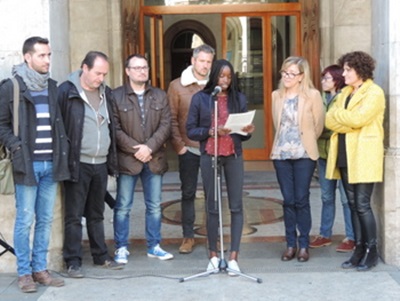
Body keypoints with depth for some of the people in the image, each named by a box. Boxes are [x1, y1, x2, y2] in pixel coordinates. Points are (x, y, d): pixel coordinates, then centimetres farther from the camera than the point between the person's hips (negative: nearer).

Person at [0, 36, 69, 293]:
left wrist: (63, 147, 6)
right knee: (25, 220, 1)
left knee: (46, 220, 9)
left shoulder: (52, 86, 13)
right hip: (27, 164, -5)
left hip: (52, 164, 5)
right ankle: (24, 272, 12)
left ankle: (40, 269, 19)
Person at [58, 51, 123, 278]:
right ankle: (73, 261, 10)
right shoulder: (67, 91, -9)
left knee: (97, 214, 16)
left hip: (100, 164, 6)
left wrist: (112, 160, 13)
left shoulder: (106, 93, 11)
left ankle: (101, 255, 26)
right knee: (74, 215, 2)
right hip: (78, 164, -6)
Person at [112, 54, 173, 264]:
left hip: (154, 159, 4)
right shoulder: (116, 96, -1)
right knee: (123, 206, 2)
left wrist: (149, 147, -11)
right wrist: (135, 150, -14)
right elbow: (115, 129, -7)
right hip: (127, 160, -3)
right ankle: (121, 248, 13)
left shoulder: (160, 96, 10)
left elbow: (166, 125, 2)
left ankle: (154, 246, 21)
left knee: (154, 206, 9)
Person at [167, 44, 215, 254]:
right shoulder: (177, 86, 0)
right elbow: (172, 119, -2)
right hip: (188, 149, -1)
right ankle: (188, 237, 17)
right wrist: (178, 145, -7)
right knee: (188, 193, 7)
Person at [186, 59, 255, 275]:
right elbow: (191, 131, 0)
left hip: (234, 156, 1)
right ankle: (213, 255, 15)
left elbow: (244, 134, 11)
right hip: (209, 156, -1)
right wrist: (212, 131, -16)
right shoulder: (200, 98, 2)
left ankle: (233, 257, 3)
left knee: (236, 206, -3)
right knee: (212, 207, 4)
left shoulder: (239, 98, 7)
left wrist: (248, 131, -12)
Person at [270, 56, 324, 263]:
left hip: (304, 155, -3)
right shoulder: (277, 95, 8)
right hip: (281, 154, 3)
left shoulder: (312, 95, -5)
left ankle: (304, 245, 10)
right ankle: (290, 244, 14)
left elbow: (318, 125, 2)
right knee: (288, 200, 6)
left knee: (301, 200, -1)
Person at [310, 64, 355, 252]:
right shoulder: (323, 99, 13)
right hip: (324, 152, 7)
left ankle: (351, 237, 9)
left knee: (346, 197, 0)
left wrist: (322, 127, -13)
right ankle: (325, 234, 23)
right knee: (326, 197, 14)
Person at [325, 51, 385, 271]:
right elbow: (329, 121, 6)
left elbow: (357, 119, -19)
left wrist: (337, 114, -4)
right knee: (353, 205, 9)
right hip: (344, 156, 7)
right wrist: (349, 123, -10)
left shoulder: (374, 93, -6)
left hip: (363, 157, -7)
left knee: (362, 205, -6)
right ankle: (359, 249, 16)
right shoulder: (345, 93, 17)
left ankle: (371, 251, 5)